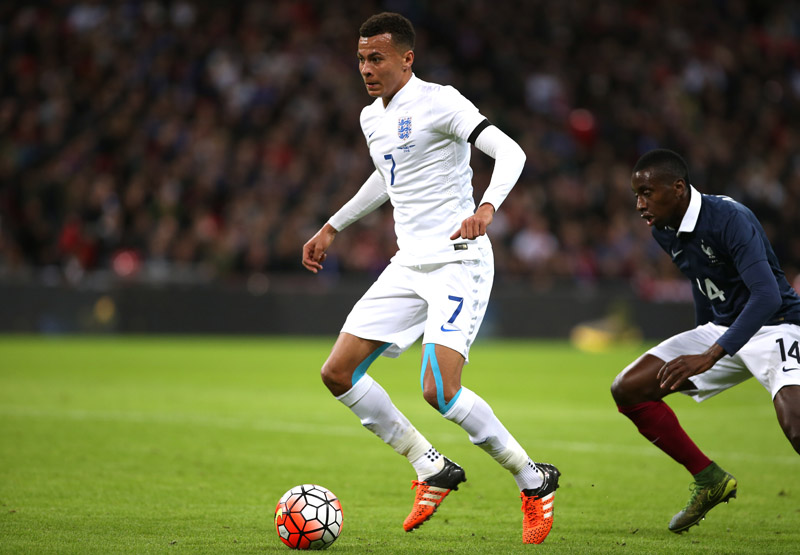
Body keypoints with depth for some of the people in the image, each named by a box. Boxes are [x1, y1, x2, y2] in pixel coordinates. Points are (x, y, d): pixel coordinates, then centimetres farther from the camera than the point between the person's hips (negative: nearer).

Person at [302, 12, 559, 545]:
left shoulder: (438, 102, -12)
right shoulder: (372, 118, 13)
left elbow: (510, 151, -20)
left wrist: (487, 207, -38)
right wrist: (332, 227, 34)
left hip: (458, 262, -8)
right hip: (408, 264, 8)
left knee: (439, 390, -22)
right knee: (338, 373, -1)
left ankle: (533, 480, -2)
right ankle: (433, 470, 12)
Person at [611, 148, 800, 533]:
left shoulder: (730, 220, -26)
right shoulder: (664, 232, 0)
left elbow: (767, 296, -35)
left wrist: (711, 356, -41)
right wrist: (702, 344, 27)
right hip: (720, 330, 9)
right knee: (627, 389, 0)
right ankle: (710, 481, 11)